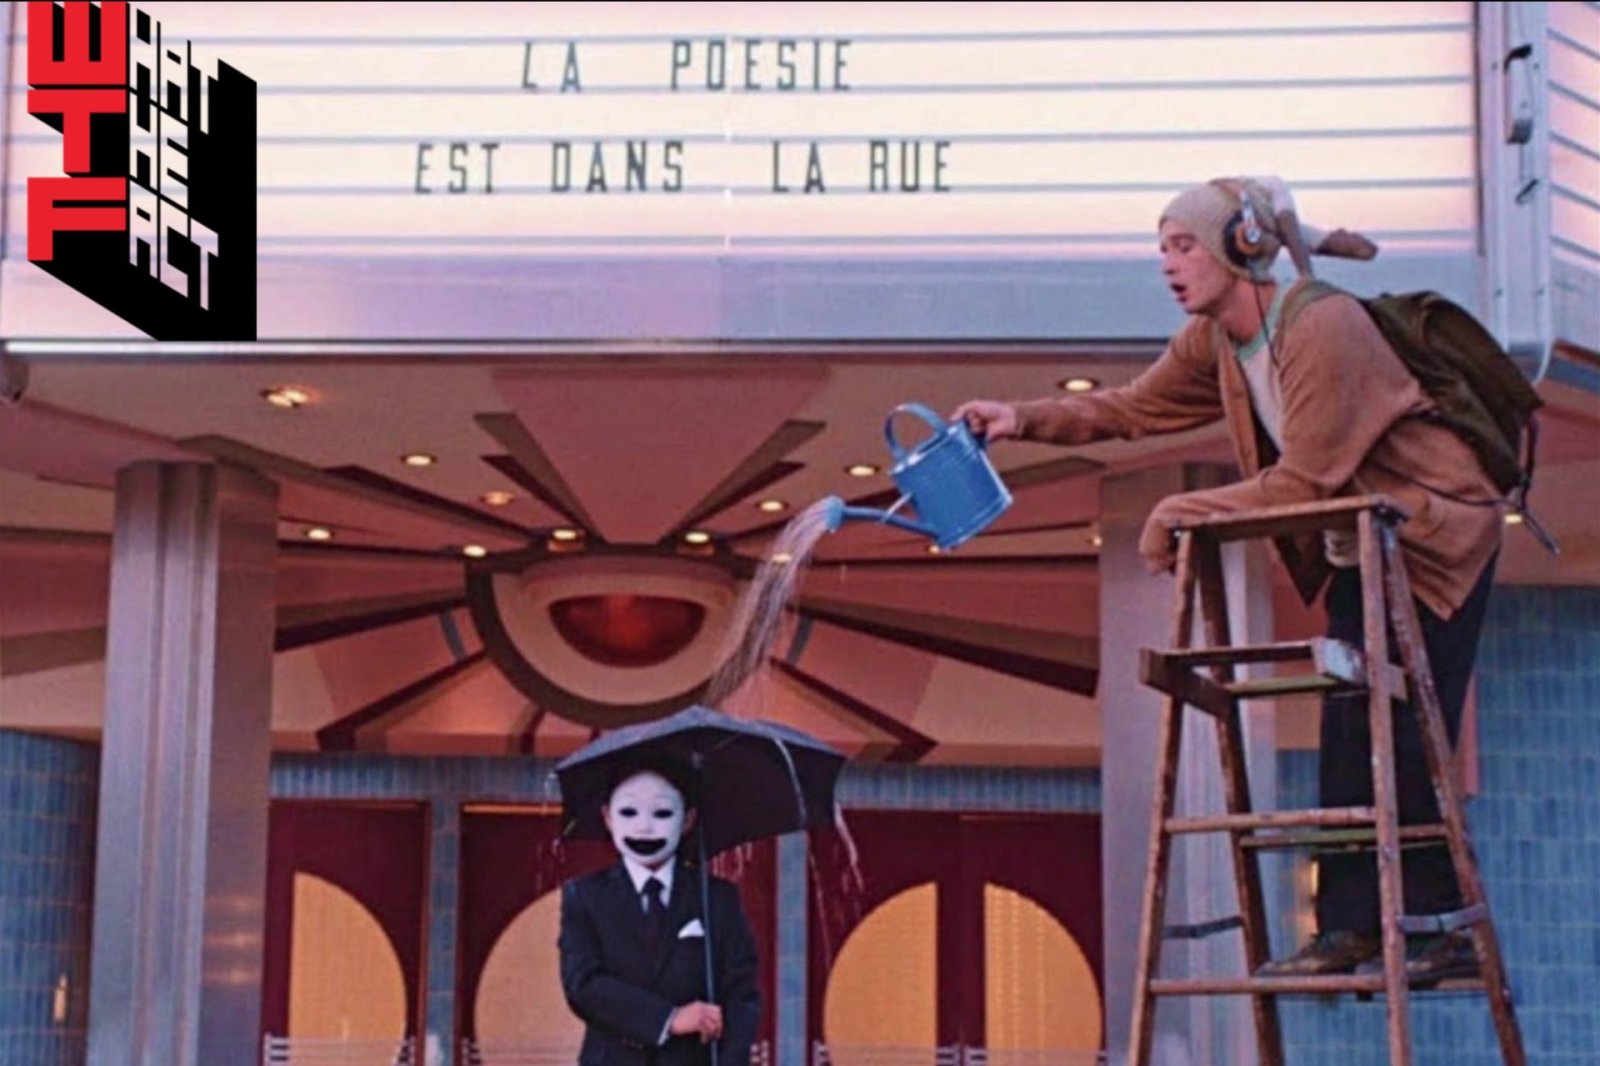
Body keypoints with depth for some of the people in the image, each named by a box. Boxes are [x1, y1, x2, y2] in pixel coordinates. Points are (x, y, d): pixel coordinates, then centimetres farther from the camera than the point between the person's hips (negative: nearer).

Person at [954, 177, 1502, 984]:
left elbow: (1307, 479, -27)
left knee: (1399, 737, -12)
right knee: (1348, 738, 4)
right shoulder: (1213, 343, 2)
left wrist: (1183, 513, -22)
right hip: (1362, 551, 9)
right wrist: (1023, 420, -6)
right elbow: (1132, 409, 7)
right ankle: (1351, 924, 5)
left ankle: (1441, 931, -6)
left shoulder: (1323, 326, -25)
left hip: (1437, 533, -9)